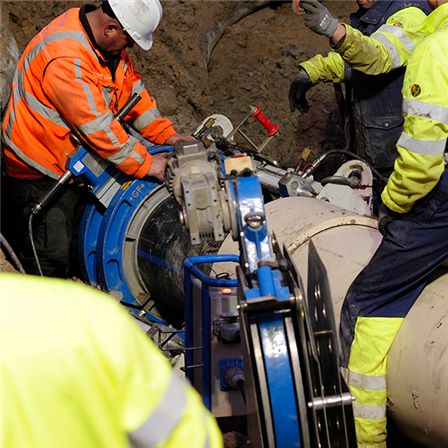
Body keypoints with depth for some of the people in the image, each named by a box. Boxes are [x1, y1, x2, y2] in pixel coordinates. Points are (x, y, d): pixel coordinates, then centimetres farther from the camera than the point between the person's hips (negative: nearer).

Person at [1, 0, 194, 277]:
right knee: (52, 255, -6)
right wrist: (144, 164, -24)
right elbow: (96, 126, -31)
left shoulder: (111, 41, -2)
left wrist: (166, 134, -1)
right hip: (40, 170, -10)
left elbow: (132, 87, 8)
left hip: (73, 159, 10)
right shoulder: (66, 58, -32)